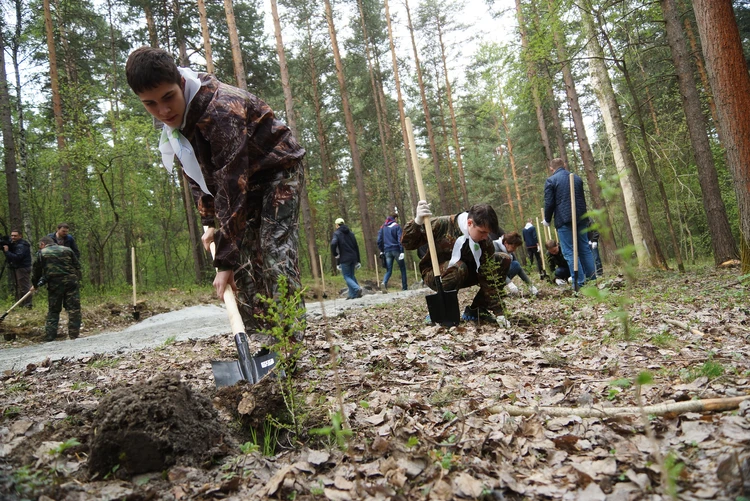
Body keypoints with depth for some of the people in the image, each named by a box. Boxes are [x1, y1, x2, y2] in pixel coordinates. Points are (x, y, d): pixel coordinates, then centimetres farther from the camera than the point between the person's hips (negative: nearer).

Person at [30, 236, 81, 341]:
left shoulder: (41, 253, 9)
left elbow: (36, 271, 13)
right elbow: (78, 266, 11)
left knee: (53, 310, 11)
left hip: (54, 283, 0)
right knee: (74, 308, 2)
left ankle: (50, 335, 8)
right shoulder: (67, 250, 14)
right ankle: (74, 334, -2)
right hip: (71, 281, 1)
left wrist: (35, 284, 28)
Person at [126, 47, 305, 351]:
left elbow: (231, 188, -35)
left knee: (275, 255, -21)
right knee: (243, 265, 0)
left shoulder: (220, 111, -33)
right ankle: (262, 343, 5)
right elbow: (195, 173, 8)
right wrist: (210, 222, 1)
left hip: (278, 171, -8)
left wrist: (224, 261, -33)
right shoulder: (174, 118, -6)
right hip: (245, 179, 8)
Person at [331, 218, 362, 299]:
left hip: (344, 259, -6)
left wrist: (335, 254, -5)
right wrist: (358, 260, 16)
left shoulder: (337, 233, -5)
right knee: (351, 275, 15)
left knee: (347, 276, 1)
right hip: (353, 257, 6)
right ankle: (353, 294, 11)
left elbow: (333, 244, -23)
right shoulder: (350, 232, 13)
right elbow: (356, 246, 13)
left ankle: (357, 289, -19)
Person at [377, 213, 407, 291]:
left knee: (389, 270, 7)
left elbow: (379, 240, 9)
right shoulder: (397, 226, -2)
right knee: (403, 269, 8)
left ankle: (384, 282, -23)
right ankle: (404, 287, 7)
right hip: (396, 250, -4)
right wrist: (402, 251, -14)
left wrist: (381, 251, 16)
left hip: (387, 251, 4)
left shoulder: (383, 227, 11)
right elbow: (400, 240, -11)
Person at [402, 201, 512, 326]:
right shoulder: (443, 225, -25)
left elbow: (489, 279, -15)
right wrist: (417, 222, -40)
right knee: (458, 268, -39)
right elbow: (407, 244, -21)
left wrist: (499, 313, -20)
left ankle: (476, 310, -2)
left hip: (463, 275, 5)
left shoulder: (486, 244, -16)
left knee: (504, 259, -8)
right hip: (434, 275, -5)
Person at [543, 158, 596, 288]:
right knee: (584, 248, 13)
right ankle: (592, 277, 12)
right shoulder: (577, 178, 15)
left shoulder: (551, 180, -4)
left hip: (564, 220, -6)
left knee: (569, 252, -4)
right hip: (581, 218, 6)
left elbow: (549, 203, -7)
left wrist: (547, 220, 7)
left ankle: (579, 281, -7)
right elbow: (583, 199, 22)